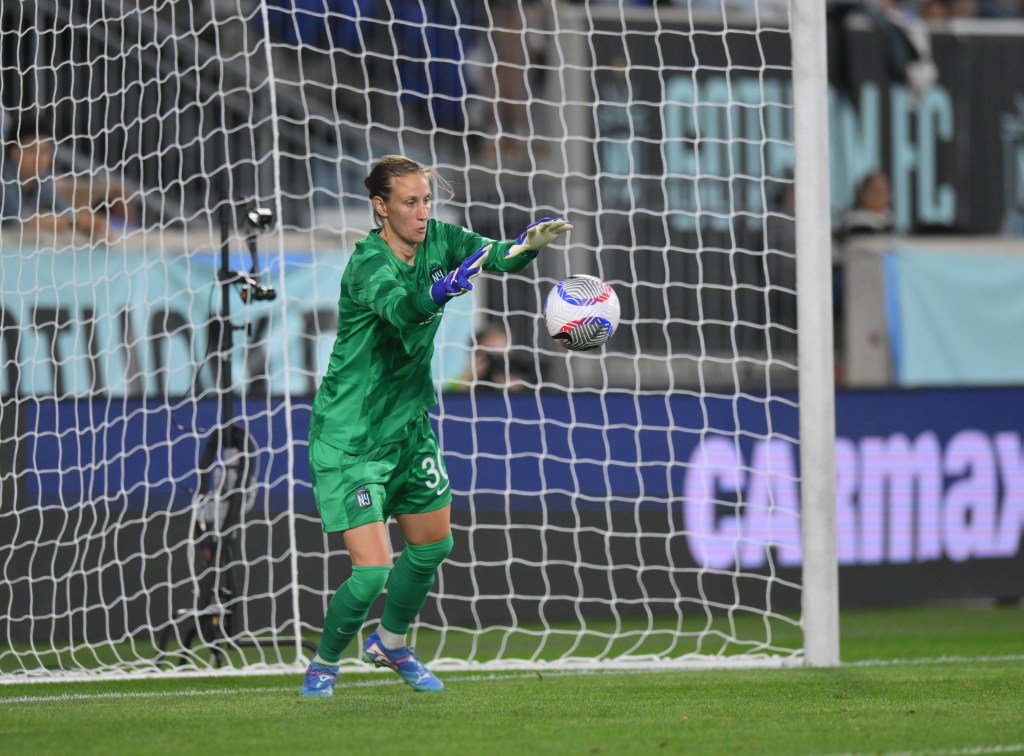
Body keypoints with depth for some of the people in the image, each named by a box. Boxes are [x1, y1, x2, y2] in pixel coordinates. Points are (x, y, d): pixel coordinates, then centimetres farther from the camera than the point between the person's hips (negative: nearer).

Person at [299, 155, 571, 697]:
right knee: (373, 569, -11)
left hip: (410, 426, 8)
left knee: (432, 544, 19)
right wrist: (441, 290, -68)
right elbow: (400, 307, -46)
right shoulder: (368, 265, -26)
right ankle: (323, 664, 15)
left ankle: (390, 642, 44)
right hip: (350, 440, -8)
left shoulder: (436, 241, -4)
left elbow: (495, 255, -17)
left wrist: (530, 244, -41)